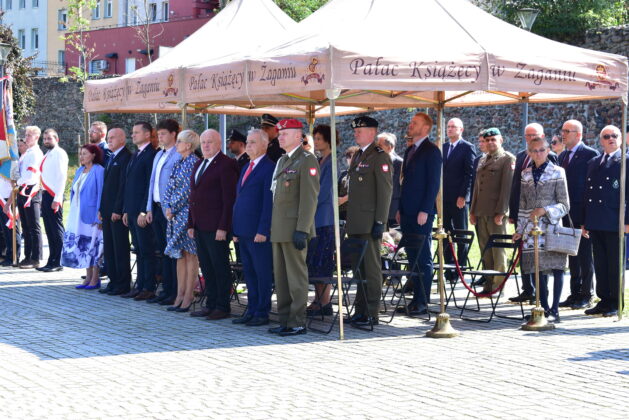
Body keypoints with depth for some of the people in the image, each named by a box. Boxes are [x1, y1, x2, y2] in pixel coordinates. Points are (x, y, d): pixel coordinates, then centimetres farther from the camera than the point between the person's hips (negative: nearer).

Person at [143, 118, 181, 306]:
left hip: (170, 210, -9)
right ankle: (166, 290, 18)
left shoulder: (179, 156, -11)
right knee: (163, 251, 12)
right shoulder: (158, 155, 17)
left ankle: (176, 293, 1)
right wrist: (149, 209, 15)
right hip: (157, 208, 9)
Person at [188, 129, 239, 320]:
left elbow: (229, 199, -14)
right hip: (200, 226, 8)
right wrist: (191, 224, 14)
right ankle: (211, 304, 18)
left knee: (220, 267, -1)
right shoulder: (199, 165, 17)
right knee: (206, 267, 11)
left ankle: (223, 306, 5)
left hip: (216, 227, -8)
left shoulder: (226, 165, -10)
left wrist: (223, 227, -19)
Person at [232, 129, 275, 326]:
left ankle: (262, 313, 2)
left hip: (259, 233, -9)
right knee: (249, 272, 12)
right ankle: (252, 310, 19)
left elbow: (269, 202, -15)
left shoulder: (269, 168, -10)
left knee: (262, 272, -2)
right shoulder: (246, 169, 19)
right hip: (243, 231, 9)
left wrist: (263, 231, -19)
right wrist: (236, 229, 16)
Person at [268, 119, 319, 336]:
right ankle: (284, 320, 17)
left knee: (296, 276, -5)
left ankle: (297, 323, -1)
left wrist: (302, 230, -20)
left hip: (294, 229, -9)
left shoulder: (307, 160, -9)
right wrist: (273, 227, 17)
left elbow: (309, 198, -15)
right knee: (280, 277, 11)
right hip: (279, 229, 9)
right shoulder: (282, 161, 19)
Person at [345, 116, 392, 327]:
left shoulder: (380, 157, -8)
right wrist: (349, 220, 18)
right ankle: (360, 310, 18)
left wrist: (380, 222, -18)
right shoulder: (357, 156, 18)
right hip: (355, 222, 9)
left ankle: (371, 313, -2)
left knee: (371, 267, -5)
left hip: (369, 223, -9)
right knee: (359, 267, 12)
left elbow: (385, 191, -13)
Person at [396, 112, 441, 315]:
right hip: (407, 213, 8)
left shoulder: (431, 151, -8)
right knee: (412, 257, 9)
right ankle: (416, 299, 14)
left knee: (423, 258, -5)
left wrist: (425, 211, -17)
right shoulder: (410, 151, 18)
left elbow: (434, 183, -13)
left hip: (422, 213, -8)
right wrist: (400, 209, 15)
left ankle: (422, 302, -3)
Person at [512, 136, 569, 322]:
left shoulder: (557, 173, -1)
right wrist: (520, 229, 11)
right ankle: (544, 308, 10)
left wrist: (545, 210, -17)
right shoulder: (526, 174, 12)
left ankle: (554, 310, -2)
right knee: (538, 270, 3)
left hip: (551, 227, -4)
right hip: (532, 228, 4)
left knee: (556, 268, -6)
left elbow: (564, 205, -3)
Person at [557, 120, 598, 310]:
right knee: (572, 255, 12)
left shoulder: (590, 155, -9)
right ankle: (575, 294, 18)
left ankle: (587, 296, 6)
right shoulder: (562, 156, 15)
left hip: (582, 214, -7)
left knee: (585, 255, -1)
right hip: (567, 215, 7)